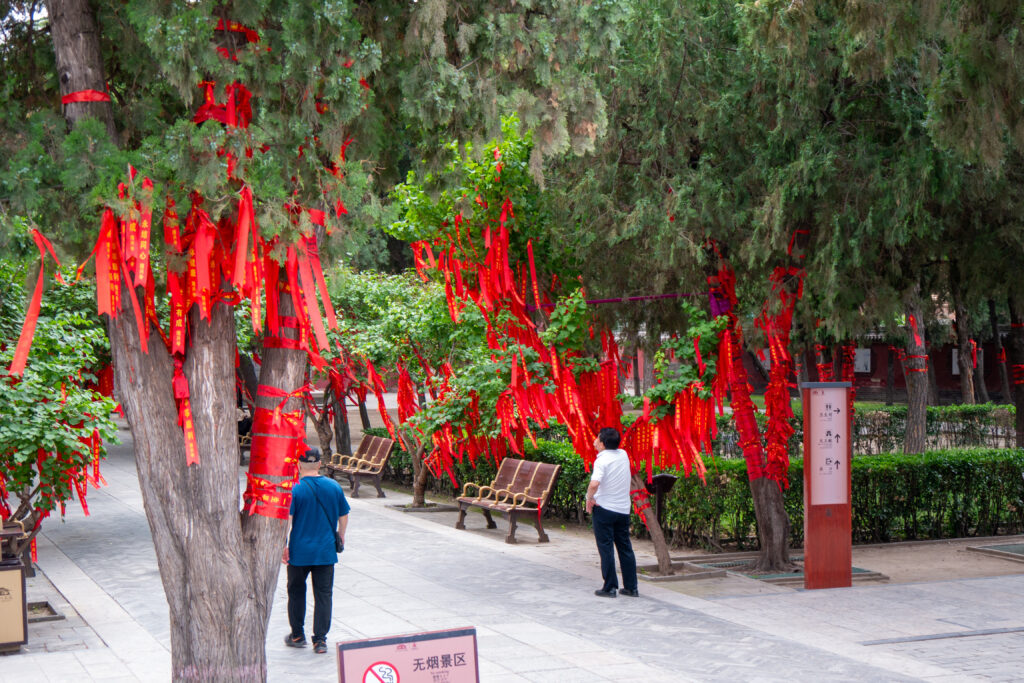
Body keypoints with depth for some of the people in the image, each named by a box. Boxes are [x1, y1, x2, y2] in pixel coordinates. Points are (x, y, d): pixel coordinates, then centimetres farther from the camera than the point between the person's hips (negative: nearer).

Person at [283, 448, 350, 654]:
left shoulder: (294, 489, -11)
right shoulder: (334, 487, 0)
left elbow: (286, 519, -15)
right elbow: (343, 517, 8)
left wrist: (283, 546, -7)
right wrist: (340, 539, 22)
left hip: (299, 551, -2)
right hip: (326, 551, 2)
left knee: (296, 592, 15)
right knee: (323, 594, 6)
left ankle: (297, 635, 24)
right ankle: (320, 640, 4)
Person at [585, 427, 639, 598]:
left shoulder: (602, 460, -17)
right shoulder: (623, 455, 3)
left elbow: (594, 483, -31)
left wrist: (589, 498, -15)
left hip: (604, 509, -6)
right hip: (624, 509, 6)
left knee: (606, 548, 2)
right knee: (625, 547, 13)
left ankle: (610, 588, 4)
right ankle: (631, 587, 15)